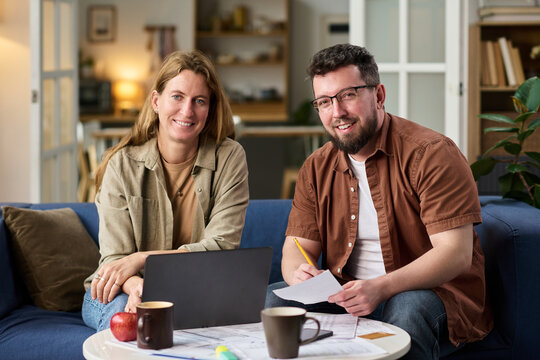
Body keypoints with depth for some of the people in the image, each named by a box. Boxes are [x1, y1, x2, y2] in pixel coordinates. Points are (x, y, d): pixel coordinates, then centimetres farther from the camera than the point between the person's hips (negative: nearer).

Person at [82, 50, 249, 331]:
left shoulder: (229, 158, -6)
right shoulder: (123, 163, -7)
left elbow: (222, 246, -13)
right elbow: (114, 257, -12)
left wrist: (140, 259, -24)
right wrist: (138, 287, -38)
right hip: (125, 291, -1)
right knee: (123, 313, -36)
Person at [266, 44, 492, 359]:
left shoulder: (431, 153, -13)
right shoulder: (316, 169, 7)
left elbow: (457, 253, -20)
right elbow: (297, 247, 5)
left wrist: (381, 288, -33)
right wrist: (298, 274, -22)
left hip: (434, 293, -5)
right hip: (347, 297, 5)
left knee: (410, 306, -38)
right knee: (276, 297, -18)